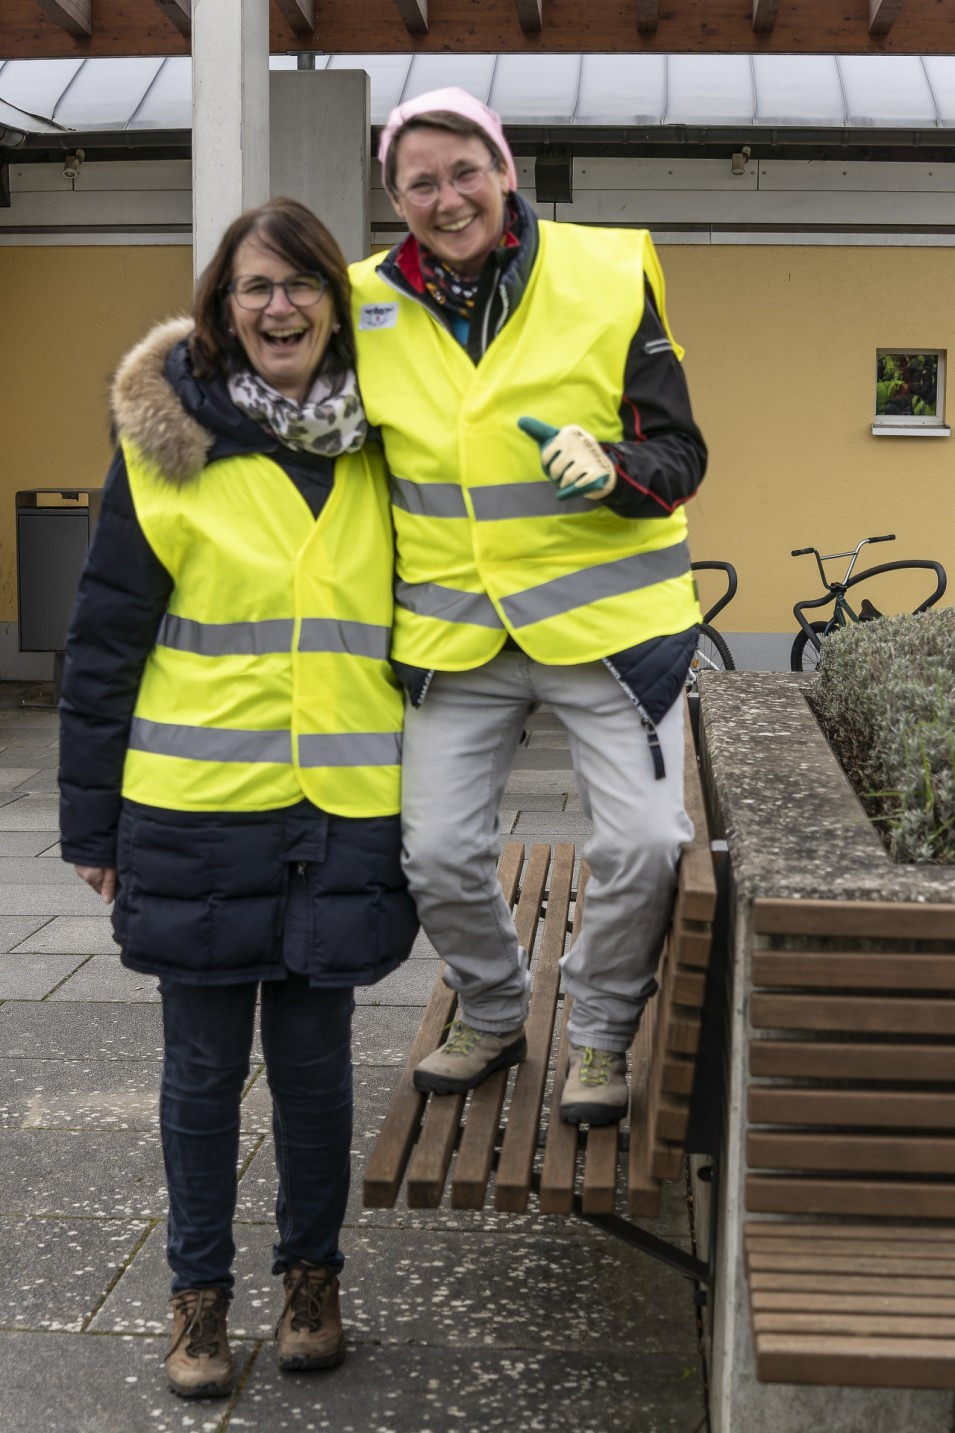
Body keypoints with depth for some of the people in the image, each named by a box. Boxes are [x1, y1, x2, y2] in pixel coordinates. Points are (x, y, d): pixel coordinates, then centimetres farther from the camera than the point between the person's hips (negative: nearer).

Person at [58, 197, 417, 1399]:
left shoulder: (377, 450, 5)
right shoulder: (168, 443, -4)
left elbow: (414, 619, 13)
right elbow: (104, 639, -2)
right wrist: (91, 822, -3)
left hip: (341, 811, 2)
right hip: (197, 807, -2)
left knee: (313, 1058, 11)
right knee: (204, 1064, 9)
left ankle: (312, 1275, 30)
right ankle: (199, 1294, 26)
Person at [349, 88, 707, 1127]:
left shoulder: (608, 278, -7)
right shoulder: (367, 304, 0)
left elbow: (680, 455, -5)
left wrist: (614, 469, -25)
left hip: (605, 610, -2)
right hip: (454, 626, 2)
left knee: (642, 844, -6)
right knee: (436, 853, 3)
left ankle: (600, 1032, 20)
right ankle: (491, 1014, 32)